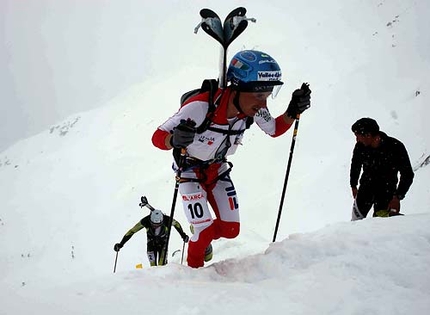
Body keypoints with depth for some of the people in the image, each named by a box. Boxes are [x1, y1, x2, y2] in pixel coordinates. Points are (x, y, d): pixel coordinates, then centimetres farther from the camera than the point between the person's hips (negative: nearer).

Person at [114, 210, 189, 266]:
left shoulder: (167, 220, -33)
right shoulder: (145, 221, -34)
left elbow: (176, 224, -9)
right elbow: (132, 231, -24)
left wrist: (183, 235, 2)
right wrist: (121, 244, -24)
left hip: (163, 239, 0)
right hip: (151, 240, 0)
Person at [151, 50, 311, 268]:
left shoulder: (254, 109, -22)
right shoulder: (201, 106, -39)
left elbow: (275, 129, 0)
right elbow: (158, 137, -33)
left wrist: (293, 111, -19)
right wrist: (175, 140, -56)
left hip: (217, 170, 5)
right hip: (190, 170, -5)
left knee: (230, 229, 3)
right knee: (205, 231, -12)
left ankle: (201, 235, 36)